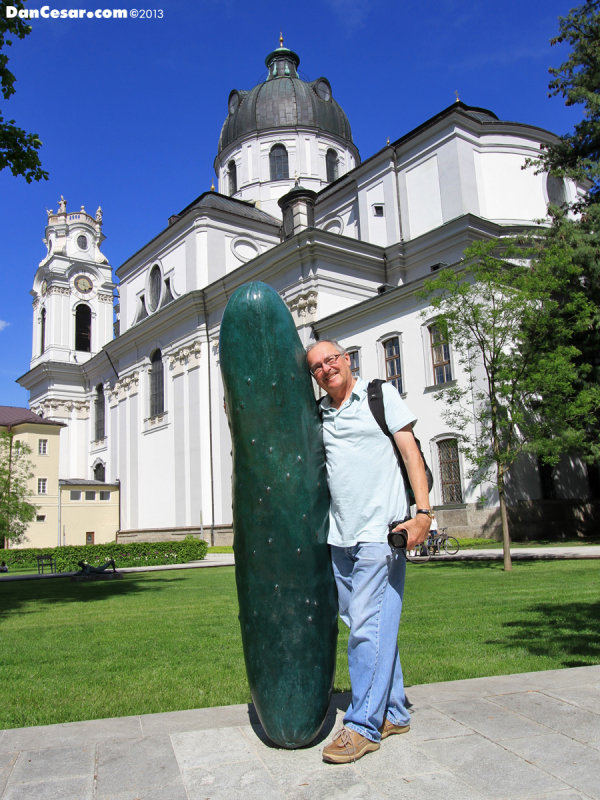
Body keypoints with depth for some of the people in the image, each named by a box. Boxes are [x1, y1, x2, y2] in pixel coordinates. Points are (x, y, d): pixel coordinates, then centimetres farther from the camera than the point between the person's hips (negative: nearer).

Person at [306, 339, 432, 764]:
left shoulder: (381, 395, 3)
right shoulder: (316, 415, 15)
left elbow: (411, 451, -3)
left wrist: (423, 511, -13)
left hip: (380, 533, -5)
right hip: (339, 537, 5)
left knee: (368, 626, -7)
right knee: (372, 626, 11)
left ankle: (364, 725, 3)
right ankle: (393, 713, 24)